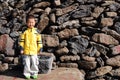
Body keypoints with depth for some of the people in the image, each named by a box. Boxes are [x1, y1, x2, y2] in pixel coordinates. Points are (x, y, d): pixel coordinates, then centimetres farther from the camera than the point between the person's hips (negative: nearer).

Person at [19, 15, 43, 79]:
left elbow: (39, 41, 8)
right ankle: (27, 74, 19)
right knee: (27, 63, 6)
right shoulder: (25, 32, 0)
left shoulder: (36, 32, 3)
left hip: (34, 51, 1)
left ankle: (34, 73, 21)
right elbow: (21, 41, 3)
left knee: (34, 63, 7)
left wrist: (40, 48, 6)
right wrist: (21, 48, -1)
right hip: (26, 51, 0)